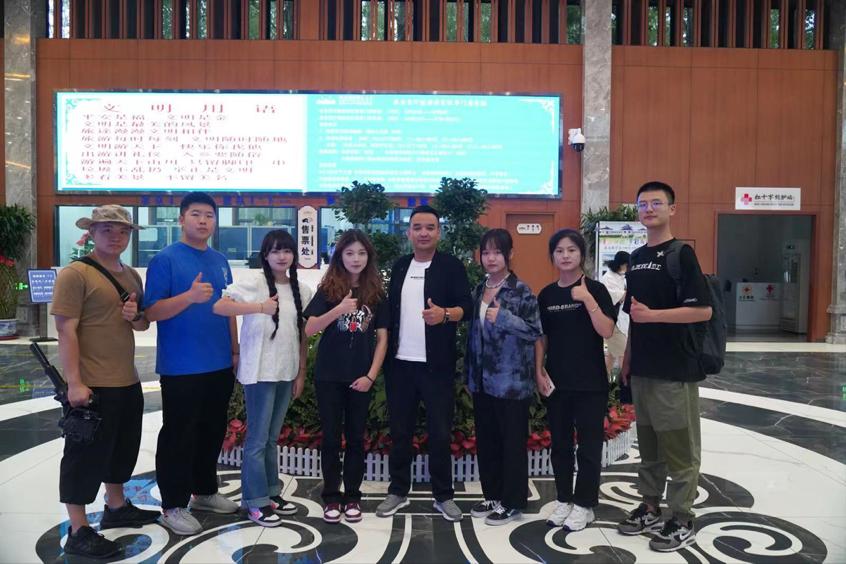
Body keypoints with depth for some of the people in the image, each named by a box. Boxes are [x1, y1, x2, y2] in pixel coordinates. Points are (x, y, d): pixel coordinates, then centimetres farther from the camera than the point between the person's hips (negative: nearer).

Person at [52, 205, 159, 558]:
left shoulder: (132, 276, 12)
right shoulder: (75, 274, -11)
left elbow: (144, 325, 19)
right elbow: (67, 331, -16)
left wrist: (136, 316, -5)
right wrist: (74, 382, -21)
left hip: (128, 382, 8)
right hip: (91, 385, -8)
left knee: (122, 448, 20)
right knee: (86, 455, 1)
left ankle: (116, 507, 37)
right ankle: (78, 532, 14)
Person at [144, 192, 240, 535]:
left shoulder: (220, 261, 11)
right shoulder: (165, 259, -8)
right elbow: (152, 311, -15)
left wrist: (235, 351, 14)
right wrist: (190, 296, -30)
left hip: (219, 365, 7)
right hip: (181, 368, -6)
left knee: (212, 432, 16)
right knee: (178, 436, 3)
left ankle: (205, 491, 32)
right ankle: (173, 505, 17)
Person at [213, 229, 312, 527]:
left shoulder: (301, 290, 7)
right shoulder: (255, 281, -9)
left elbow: (303, 335, 10)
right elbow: (219, 306, -22)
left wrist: (301, 373, 9)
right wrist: (260, 307, -32)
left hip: (286, 373, 5)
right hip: (259, 373, -5)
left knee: (272, 437, 18)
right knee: (258, 438, 3)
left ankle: (271, 492, 31)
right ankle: (255, 501, 16)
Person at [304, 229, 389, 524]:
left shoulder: (376, 293, 2)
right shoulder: (328, 289, -1)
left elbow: (382, 338, 2)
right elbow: (309, 330, -8)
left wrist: (371, 376, -6)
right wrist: (339, 310, -22)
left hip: (360, 378, 1)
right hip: (329, 376, -1)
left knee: (356, 437, 9)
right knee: (331, 437, 6)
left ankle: (352, 497, 21)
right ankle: (331, 497, 19)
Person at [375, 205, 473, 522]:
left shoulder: (452, 266, -3)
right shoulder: (399, 267, 11)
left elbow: (467, 305, -11)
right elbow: (390, 310, 14)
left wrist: (444, 314, -32)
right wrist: (385, 351, 8)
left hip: (437, 365, -4)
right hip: (400, 363, 4)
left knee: (440, 432, 5)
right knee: (399, 430, 11)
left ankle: (443, 496, 20)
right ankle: (398, 491, 25)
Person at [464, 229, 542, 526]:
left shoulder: (521, 291, -9)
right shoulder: (478, 290, 10)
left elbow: (535, 331, -13)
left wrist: (503, 317, -23)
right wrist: (469, 371, 14)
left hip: (512, 381, -6)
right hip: (482, 379, 7)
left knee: (512, 441, 5)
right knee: (486, 440, 14)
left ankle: (512, 501, 18)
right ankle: (492, 495, 29)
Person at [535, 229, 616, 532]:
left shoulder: (595, 289, -6)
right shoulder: (546, 294, 6)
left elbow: (607, 331, -15)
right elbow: (542, 337, 9)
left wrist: (588, 300, -22)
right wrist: (539, 371, 1)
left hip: (590, 382, -4)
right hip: (556, 381, 4)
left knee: (589, 444, 5)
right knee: (560, 443, 12)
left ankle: (584, 504, 18)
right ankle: (564, 499, 27)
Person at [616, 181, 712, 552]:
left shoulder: (681, 255, -10)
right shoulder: (636, 258, 12)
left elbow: (703, 311, -16)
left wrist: (652, 315, -21)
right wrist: (627, 360, 15)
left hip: (676, 370, -7)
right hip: (642, 369, 7)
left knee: (680, 448, 4)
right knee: (648, 444, 16)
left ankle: (682, 521, 16)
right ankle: (650, 507, 29)